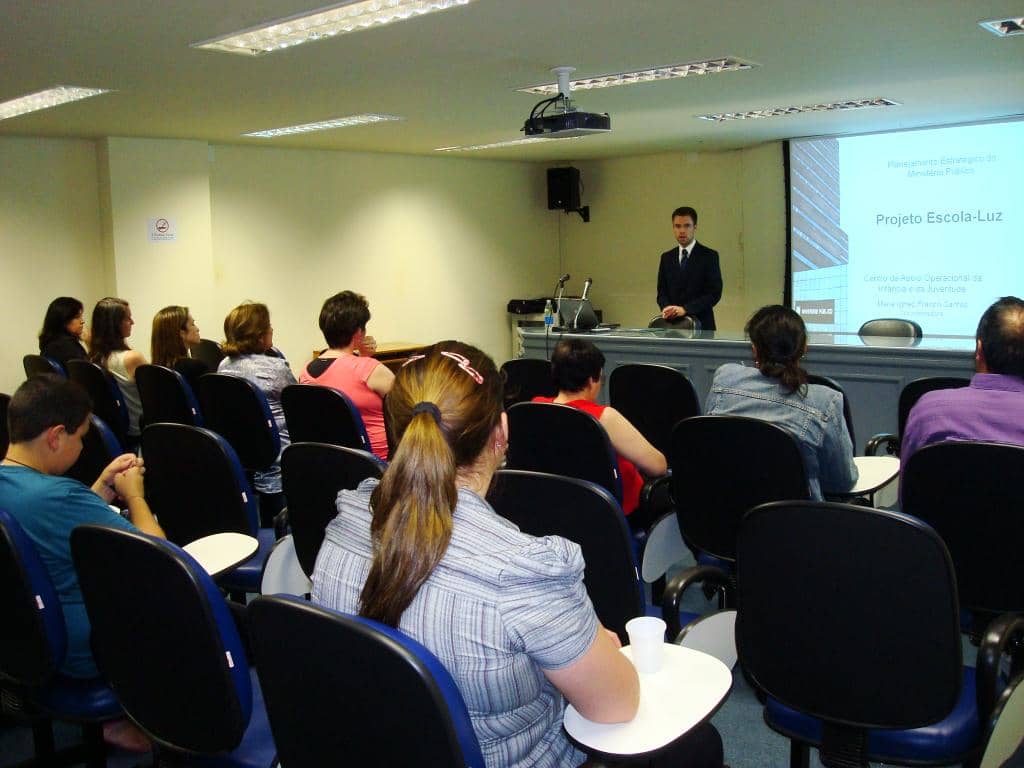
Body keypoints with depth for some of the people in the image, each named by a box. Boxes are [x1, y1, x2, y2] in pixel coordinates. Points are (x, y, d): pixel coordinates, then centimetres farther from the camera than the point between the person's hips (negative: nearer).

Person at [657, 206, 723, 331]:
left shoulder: (709, 256, -2)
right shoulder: (666, 258, 12)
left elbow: (714, 293, -9)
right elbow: (662, 292, 11)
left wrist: (685, 309, -19)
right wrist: (666, 307, -11)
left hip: (701, 325, -3)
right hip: (672, 325, 3)